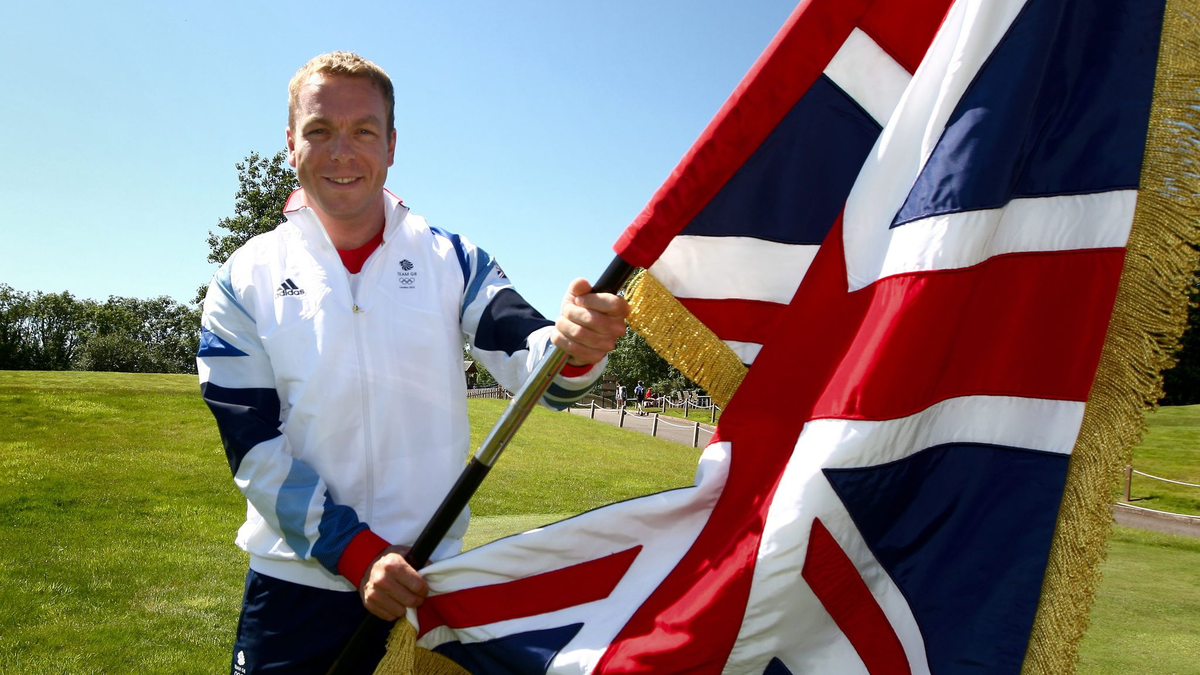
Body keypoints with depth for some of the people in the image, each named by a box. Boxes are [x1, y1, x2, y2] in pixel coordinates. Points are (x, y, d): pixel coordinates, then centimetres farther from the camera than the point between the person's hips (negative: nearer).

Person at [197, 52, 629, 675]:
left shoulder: (450, 260, -1)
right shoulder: (245, 282, -2)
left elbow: (530, 362, -14)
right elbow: (253, 447, -6)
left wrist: (573, 347, -38)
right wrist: (359, 554, -16)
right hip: (297, 585, 0)